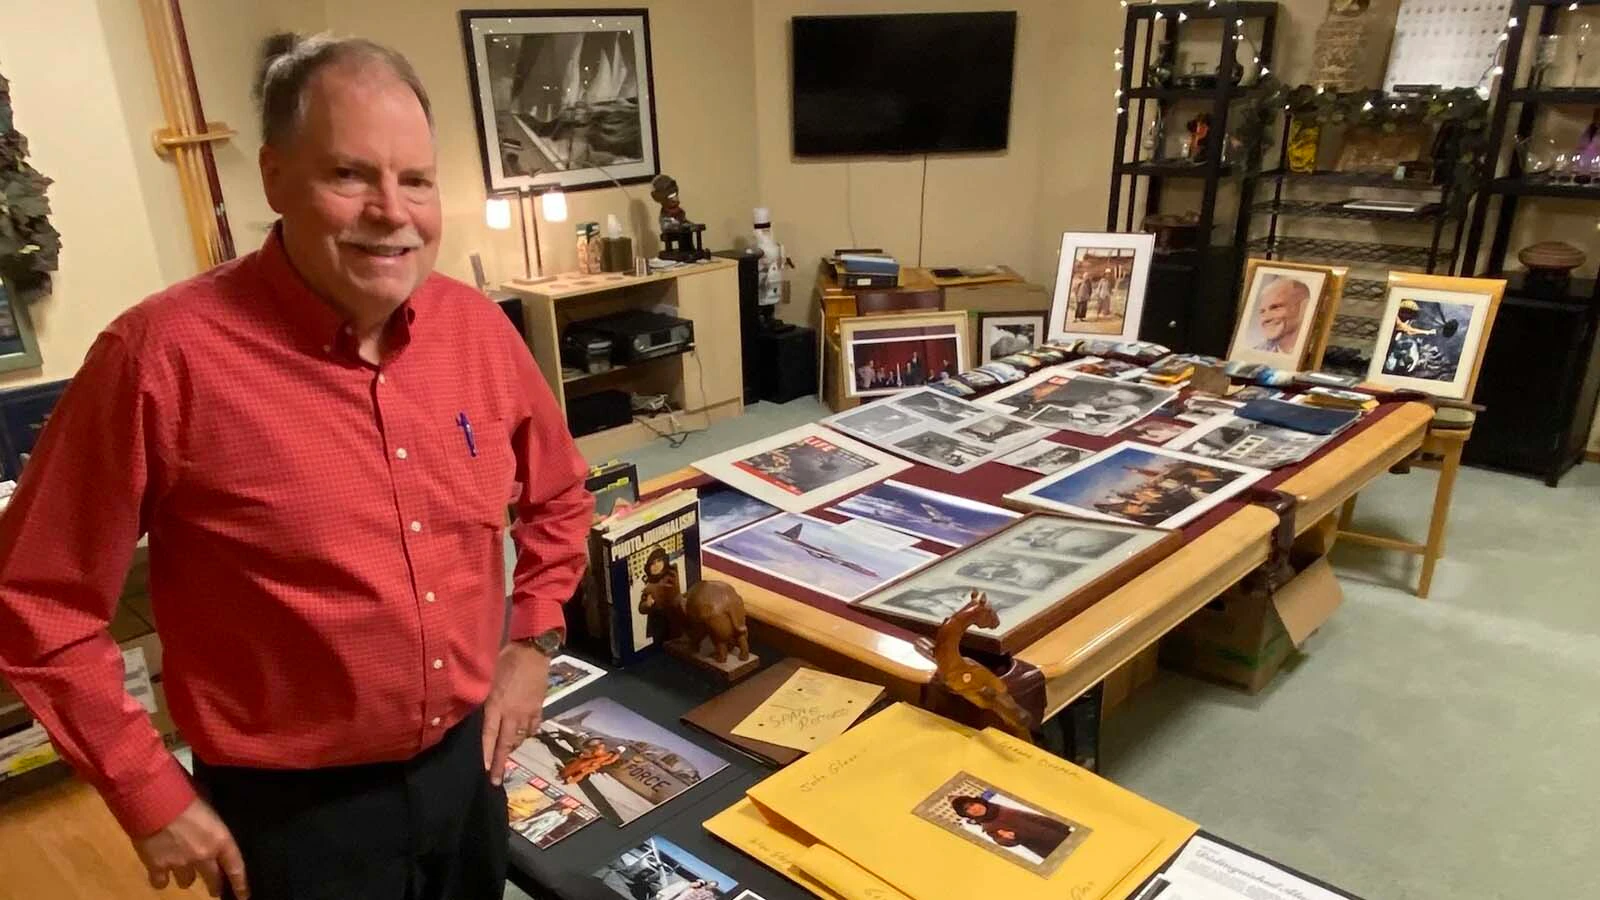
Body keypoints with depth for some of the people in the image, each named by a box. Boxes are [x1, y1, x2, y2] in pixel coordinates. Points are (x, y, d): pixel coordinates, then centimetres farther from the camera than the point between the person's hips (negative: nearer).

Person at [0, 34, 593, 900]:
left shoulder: (477, 327, -7)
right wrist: (150, 796, -8)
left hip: (467, 762, 5)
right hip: (295, 806, -4)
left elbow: (557, 495, 9)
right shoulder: (165, 355, -21)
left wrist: (531, 642, 4)